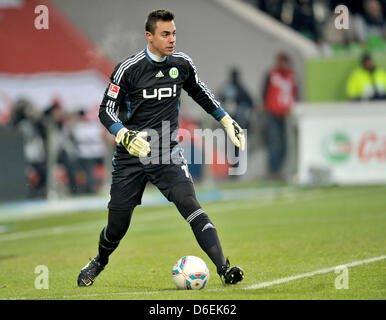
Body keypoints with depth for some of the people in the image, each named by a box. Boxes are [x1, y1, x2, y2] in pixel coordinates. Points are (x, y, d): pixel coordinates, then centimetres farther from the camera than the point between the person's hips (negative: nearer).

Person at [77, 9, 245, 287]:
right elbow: (106, 110, -7)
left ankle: (223, 267, -29)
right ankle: (99, 262, 38)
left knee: (189, 203, -22)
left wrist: (227, 121, 20)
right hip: (131, 157, -1)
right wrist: (125, 136, -25)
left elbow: (199, 92, 23)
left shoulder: (182, 64, 3)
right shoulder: (129, 69, -10)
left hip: (168, 154, 2)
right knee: (118, 225, 5)